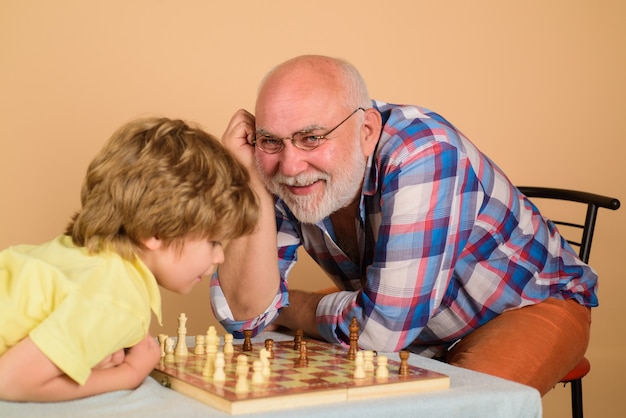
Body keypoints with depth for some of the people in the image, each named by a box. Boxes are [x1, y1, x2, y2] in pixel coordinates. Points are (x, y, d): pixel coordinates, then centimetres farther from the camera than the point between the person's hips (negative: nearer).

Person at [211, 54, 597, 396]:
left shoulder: (422, 154, -35)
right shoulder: (283, 170, -16)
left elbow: (383, 326, -35)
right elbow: (247, 314, -21)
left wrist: (290, 309, -17)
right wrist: (251, 181, -29)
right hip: (418, 337, 4)